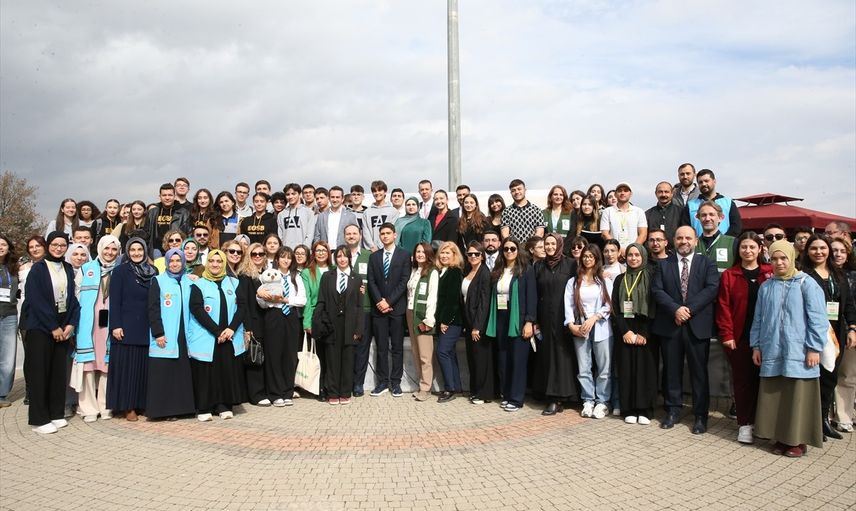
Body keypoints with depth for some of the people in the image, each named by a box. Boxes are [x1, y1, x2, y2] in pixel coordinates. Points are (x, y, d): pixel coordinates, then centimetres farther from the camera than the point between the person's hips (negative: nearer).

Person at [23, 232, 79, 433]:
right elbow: (36, 301, -11)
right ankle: (39, 419, 5)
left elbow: (73, 298, 8)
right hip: (40, 327, -5)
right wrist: (53, 327, -13)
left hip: (63, 327, 5)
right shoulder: (37, 269, -5)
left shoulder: (68, 269, 10)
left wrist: (71, 324, -4)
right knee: (39, 371, -1)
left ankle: (56, 413, 16)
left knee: (59, 371, 7)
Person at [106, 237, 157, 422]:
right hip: (126, 327, -3)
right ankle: (128, 406, 7)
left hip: (148, 327, 3)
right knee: (126, 365, -1)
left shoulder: (153, 271, 10)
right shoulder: (120, 271, 0)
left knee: (145, 365, 4)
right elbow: (114, 300, -5)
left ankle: (143, 403, 13)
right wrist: (116, 325, -13)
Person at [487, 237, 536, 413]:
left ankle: (516, 399, 3)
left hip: (518, 320, -5)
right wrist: (491, 321, 5)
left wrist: (529, 322, -15)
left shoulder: (526, 270, -2)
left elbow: (532, 297, -7)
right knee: (502, 360, 9)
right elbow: (492, 296, 12)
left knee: (518, 360, -3)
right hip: (500, 320, 5)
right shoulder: (497, 272, 13)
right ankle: (506, 395, 19)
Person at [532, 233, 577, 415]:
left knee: (561, 354, -2)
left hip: (563, 318, -3)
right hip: (545, 318, 3)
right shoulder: (539, 266, 9)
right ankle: (551, 396, 12)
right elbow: (534, 294, 8)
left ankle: (557, 398, 3)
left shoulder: (570, 264, 0)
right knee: (546, 355, 4)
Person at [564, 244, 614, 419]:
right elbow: (568, 305, 3)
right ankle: (588, 401, 13)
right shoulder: (573, 281, 10)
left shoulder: (605, 281, 7)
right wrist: (571, 325, -10)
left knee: (604, 368, 0)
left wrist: (594, 318, -12)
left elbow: (609, 305, -1)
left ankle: (602, 402, 10)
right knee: (584, 368, 4)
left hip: (601, 328, -1)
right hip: (579, 330, 1)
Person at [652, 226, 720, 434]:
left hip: (698, 325, -1)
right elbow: (657, 290, -1)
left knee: (699, 371, 3)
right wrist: (675, 309, -15)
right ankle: (673, 410, 20)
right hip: (670, 325, 2)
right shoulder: (663, 264, 10)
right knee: (672, 370, 9)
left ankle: (700, 415, 12)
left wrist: (690, 309, -16)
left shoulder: (707, 264, 7)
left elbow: (712, 288, -7)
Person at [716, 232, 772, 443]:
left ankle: (757, 420, 22)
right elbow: (723, 306, -1)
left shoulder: (770, 274, 3)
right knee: (741, 380, 3)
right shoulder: (729, 275, 3)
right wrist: (726, 334, -8)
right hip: (739, 337, 0)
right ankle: (744, 424, 10)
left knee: (760, 378, 8)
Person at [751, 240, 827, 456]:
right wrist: (756, 346, 11)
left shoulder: (806, 283, -2)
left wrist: (814, 348, -10)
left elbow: (817, 318, -6)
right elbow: (758, 319, 15)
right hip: (772, 353, 4)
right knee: (774, 397, 7)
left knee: (798, 398, 1)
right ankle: (780, 438, 18)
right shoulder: (766, 287, 11)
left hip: (798, 353, -4)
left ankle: (798, 440, 13)